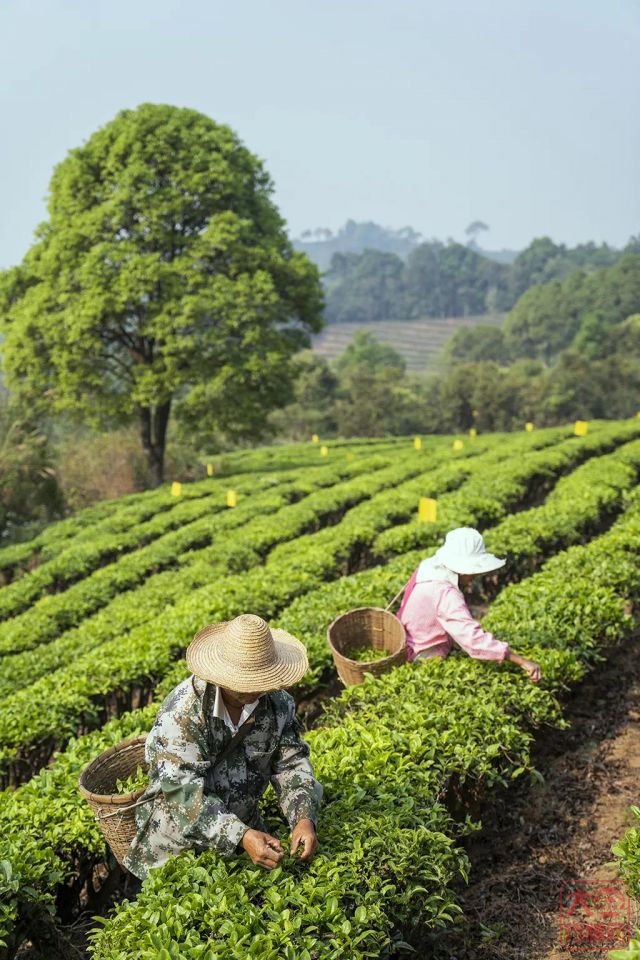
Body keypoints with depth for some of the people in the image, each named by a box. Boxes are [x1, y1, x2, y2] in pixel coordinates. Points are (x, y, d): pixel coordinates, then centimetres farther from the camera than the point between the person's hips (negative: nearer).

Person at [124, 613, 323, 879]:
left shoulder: (278, 703, -9)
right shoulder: (184, 710, -26)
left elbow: (291, 763, -5)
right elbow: (183, 791, -32)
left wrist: (304, 818, -24)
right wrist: (241, 836, -41)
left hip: (244, 831, 5)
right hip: (178, 845, -4)